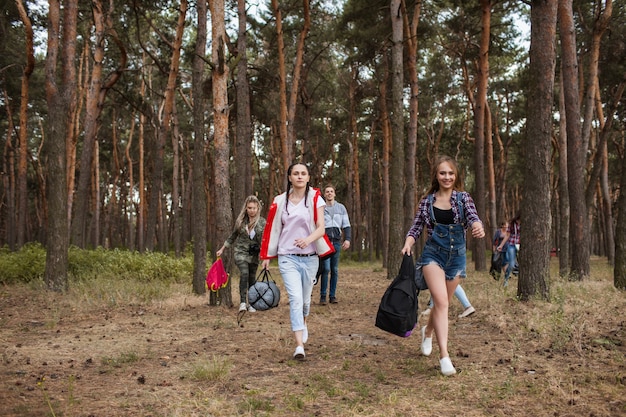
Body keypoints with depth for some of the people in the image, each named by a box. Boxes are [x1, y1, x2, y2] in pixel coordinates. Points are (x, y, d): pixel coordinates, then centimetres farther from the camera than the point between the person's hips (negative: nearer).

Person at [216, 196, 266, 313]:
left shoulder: (262, 222, -4)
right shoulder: (240, 221, 0)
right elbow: (233, 236, 13)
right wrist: (222, 249, 18)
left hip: (254, 255, 1)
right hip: (241, 252, -1)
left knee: (252, 279, 7)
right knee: (244, 274, -23)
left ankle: (251, 304, 22)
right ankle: (242, 302, -20)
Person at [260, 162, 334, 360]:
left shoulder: (315, 199, -1)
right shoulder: (280, 201, 3)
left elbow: (321, 228, -9)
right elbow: (273, 229, 9)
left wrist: (308, 239, -30)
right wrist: (266, 256, 11)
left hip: (310, 258, 1)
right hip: (287, 257, -1)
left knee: (305, 298, 15)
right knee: (295, 298, -14)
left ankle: (303, 324, 48)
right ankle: (299, 346, -14)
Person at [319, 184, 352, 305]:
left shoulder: (341, 208, 12)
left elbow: (346, 225, 10)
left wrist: (347, 239, -3)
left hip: (337, 241, 3)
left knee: (335, 270, 4)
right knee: (326, 268, -12)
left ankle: (332, 295, 11)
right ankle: (323, 296, -5)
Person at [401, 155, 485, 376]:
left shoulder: (463, 198, 0)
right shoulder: (427, 201, 1)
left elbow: (473, 217, -17)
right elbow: (417, 226, 3)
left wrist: (478, 226, -40)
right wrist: (408, 242, -18)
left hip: (456, 255, 2)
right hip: (433, 253, -2)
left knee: (442, 302, 16)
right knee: (441, 301, -18)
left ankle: (428, 331, 47)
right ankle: (444, 355, -18)